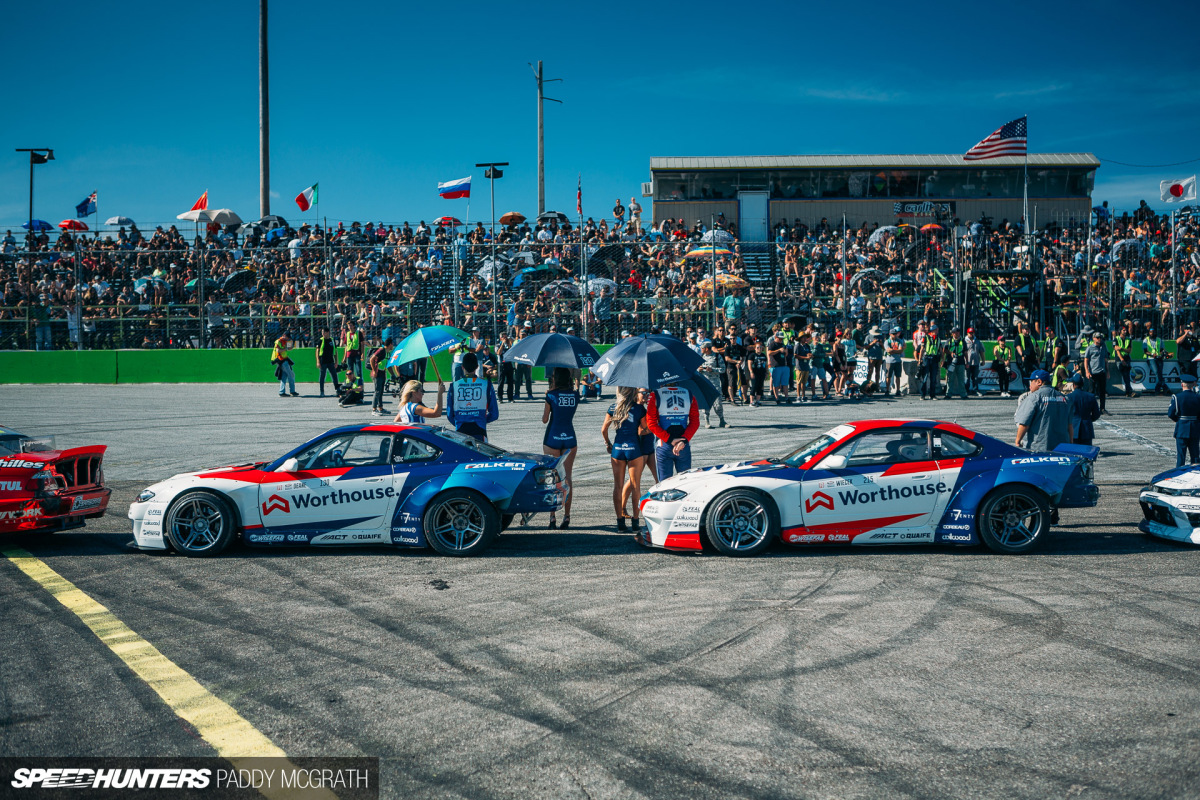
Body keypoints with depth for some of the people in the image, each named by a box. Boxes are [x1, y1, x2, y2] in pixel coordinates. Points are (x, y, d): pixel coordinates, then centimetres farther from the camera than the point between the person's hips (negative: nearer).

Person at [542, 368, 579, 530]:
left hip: (552, 439, -3)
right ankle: (567, 516, 4)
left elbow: (544, 419, -3)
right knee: (567, 477, 7)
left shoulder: (551, 395, -9)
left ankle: (552, 517, -3)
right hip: (569, 438, 3)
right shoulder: (575, 395, 2)